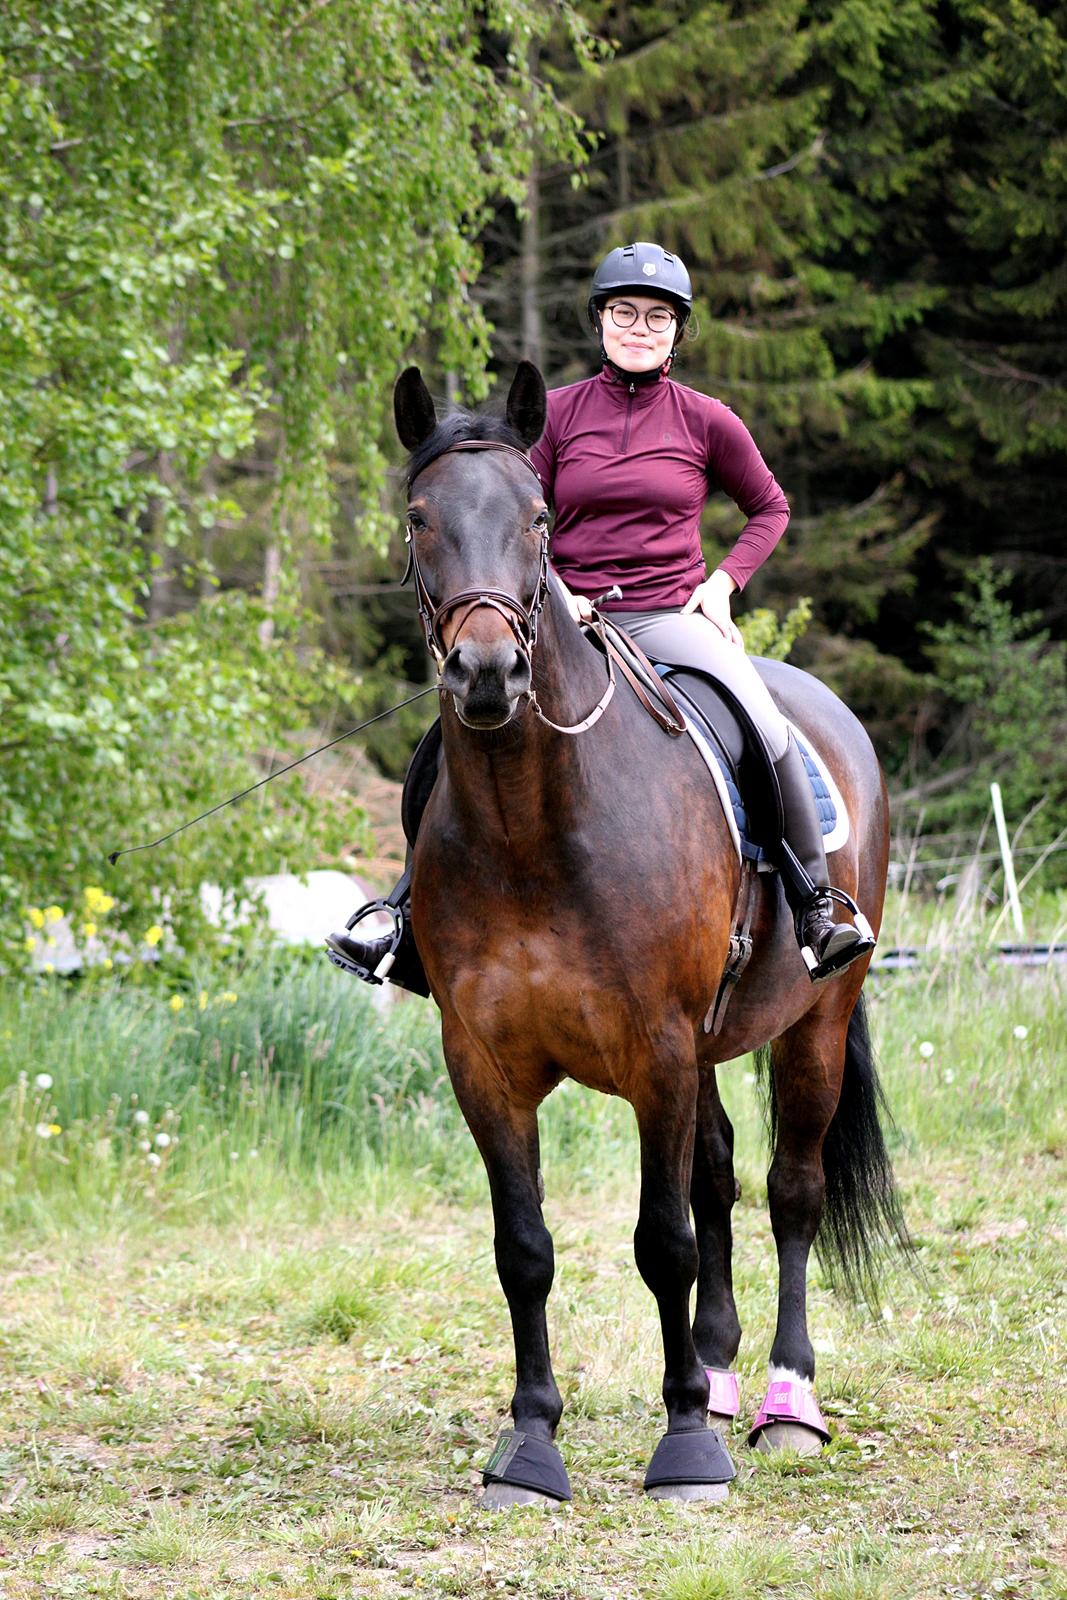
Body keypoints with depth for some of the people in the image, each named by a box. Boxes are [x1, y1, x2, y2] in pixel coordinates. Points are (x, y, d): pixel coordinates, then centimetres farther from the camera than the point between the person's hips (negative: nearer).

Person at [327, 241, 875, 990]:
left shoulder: (706, 421, 3)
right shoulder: (559, 412, 5)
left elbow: (771, 508, 16)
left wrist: (726, 580, 2)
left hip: (672, 618, -1)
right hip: (570, 616, 1)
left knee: (765, 726, -27)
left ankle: (817, 909, -13)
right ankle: (410, 921, -2)